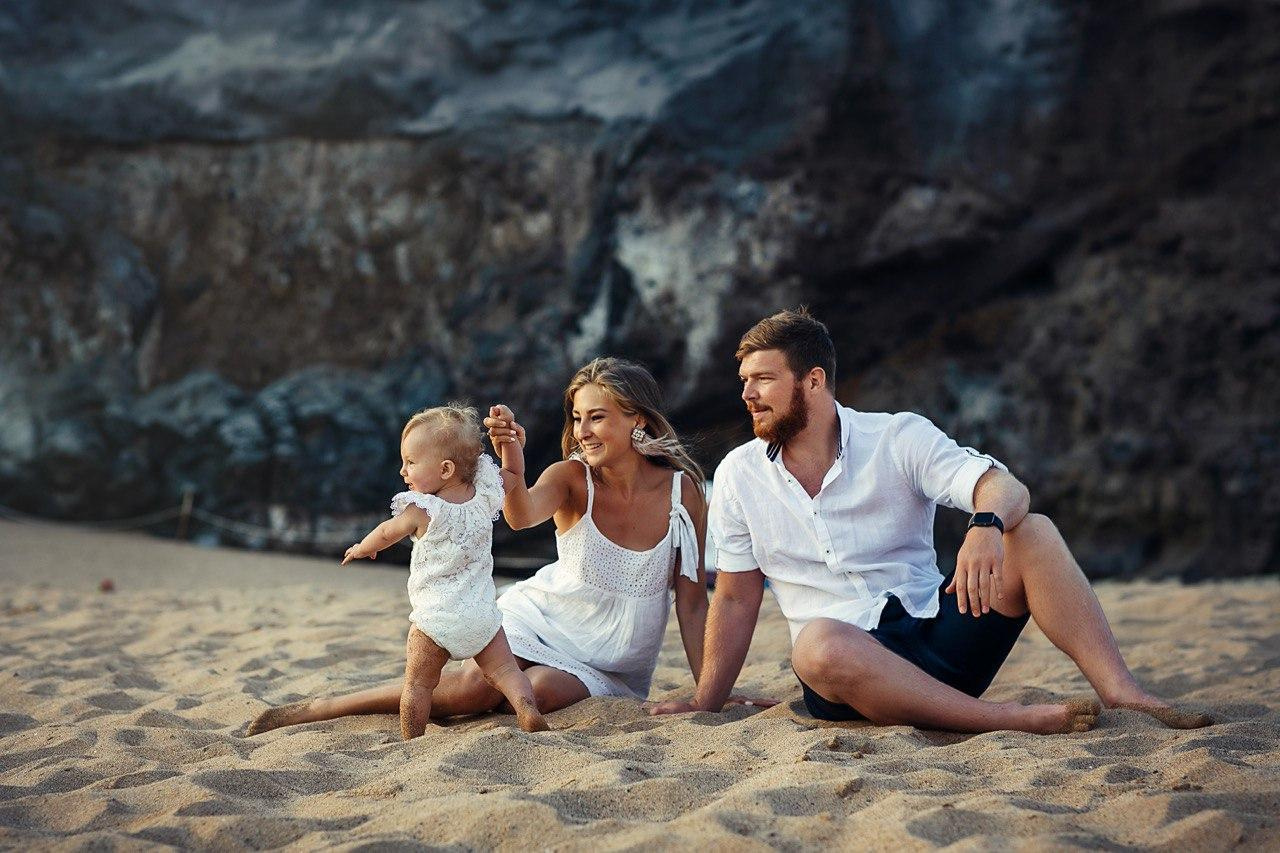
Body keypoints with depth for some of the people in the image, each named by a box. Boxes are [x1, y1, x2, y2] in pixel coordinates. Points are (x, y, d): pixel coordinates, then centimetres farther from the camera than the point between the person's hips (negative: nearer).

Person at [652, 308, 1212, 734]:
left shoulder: (898, 438, 0)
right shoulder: (739, 476, 6)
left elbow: (1005, 489, -15)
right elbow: (736, 599, 12)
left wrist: (987, 526, -39)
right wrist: (704, 706, 7)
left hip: (937, 631, 1)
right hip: (848, 659, 0)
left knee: (1033, 533, -21)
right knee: (817, 643, -38)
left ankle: (1123, 697, -32)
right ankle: (1019, 719, -39)